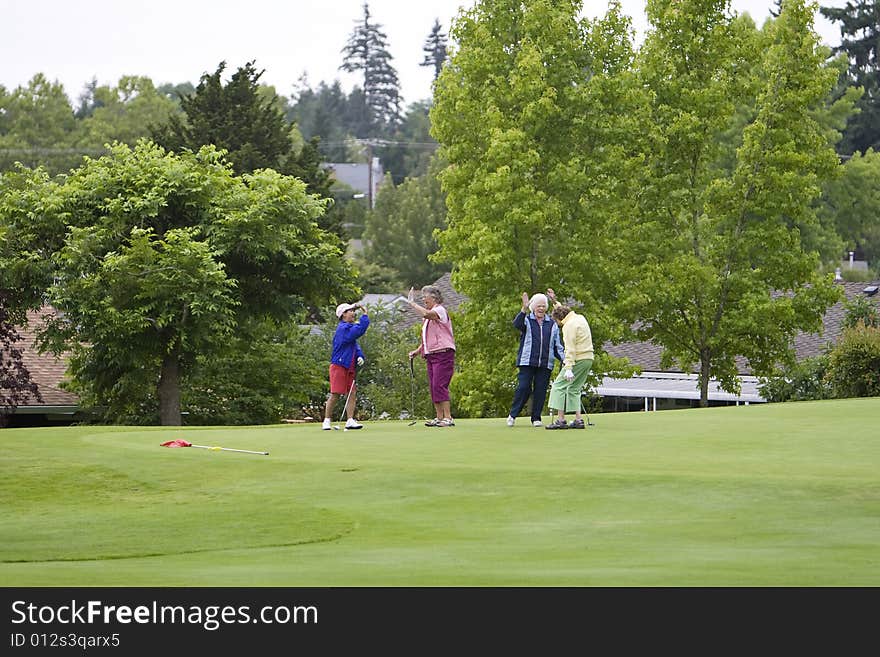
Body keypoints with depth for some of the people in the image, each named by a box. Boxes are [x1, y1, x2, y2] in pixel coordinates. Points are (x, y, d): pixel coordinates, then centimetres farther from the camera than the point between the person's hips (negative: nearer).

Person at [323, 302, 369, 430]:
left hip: (350, 367, 9)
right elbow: (359, 330, -27)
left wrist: (360, 356, -1)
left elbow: (355, 345, 18)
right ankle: (327, 421, 1)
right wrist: (365, 315, -14)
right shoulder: (343, 328, -13)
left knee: (352, 393, 2)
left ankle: (350, 420, 1)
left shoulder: (349, 327, 17)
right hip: (338, 366, -9)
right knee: (335, 394, -6)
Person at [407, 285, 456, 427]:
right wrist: (417, 351, 14)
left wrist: (412, 303, -19)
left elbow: (426, 314, -30)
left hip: (443, 353, -10)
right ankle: (439, 418, 10)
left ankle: (448, 418, -15)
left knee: (439, 386, -15)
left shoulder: (440, 310, -7)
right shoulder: (428, 316, 22)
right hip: (430, 355, 10)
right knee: (433, 387, 7)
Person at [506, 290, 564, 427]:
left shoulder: (552, 324, 17)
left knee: (540, 390, 1)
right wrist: (524, 310, -32)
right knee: (523, 388, -10)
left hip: (545, 364, 3)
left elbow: (557, 345, 17)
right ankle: (512, 415, 3)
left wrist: (564, 358, 2)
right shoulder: (526, 320, 7)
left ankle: (536, 418, 8)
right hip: (527, 362, -3)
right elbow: (517, 324, -17)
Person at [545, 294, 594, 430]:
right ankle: (578, 420, 9)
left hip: (578, 360, -9)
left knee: (559, 386, -6)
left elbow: (570, 349, -20)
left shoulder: (569, 325, -12)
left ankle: (561, 419, -12)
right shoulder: (580, 318, 15)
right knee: (574, 389, 16)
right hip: (588, 359, 9)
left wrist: (569, 368, -24)